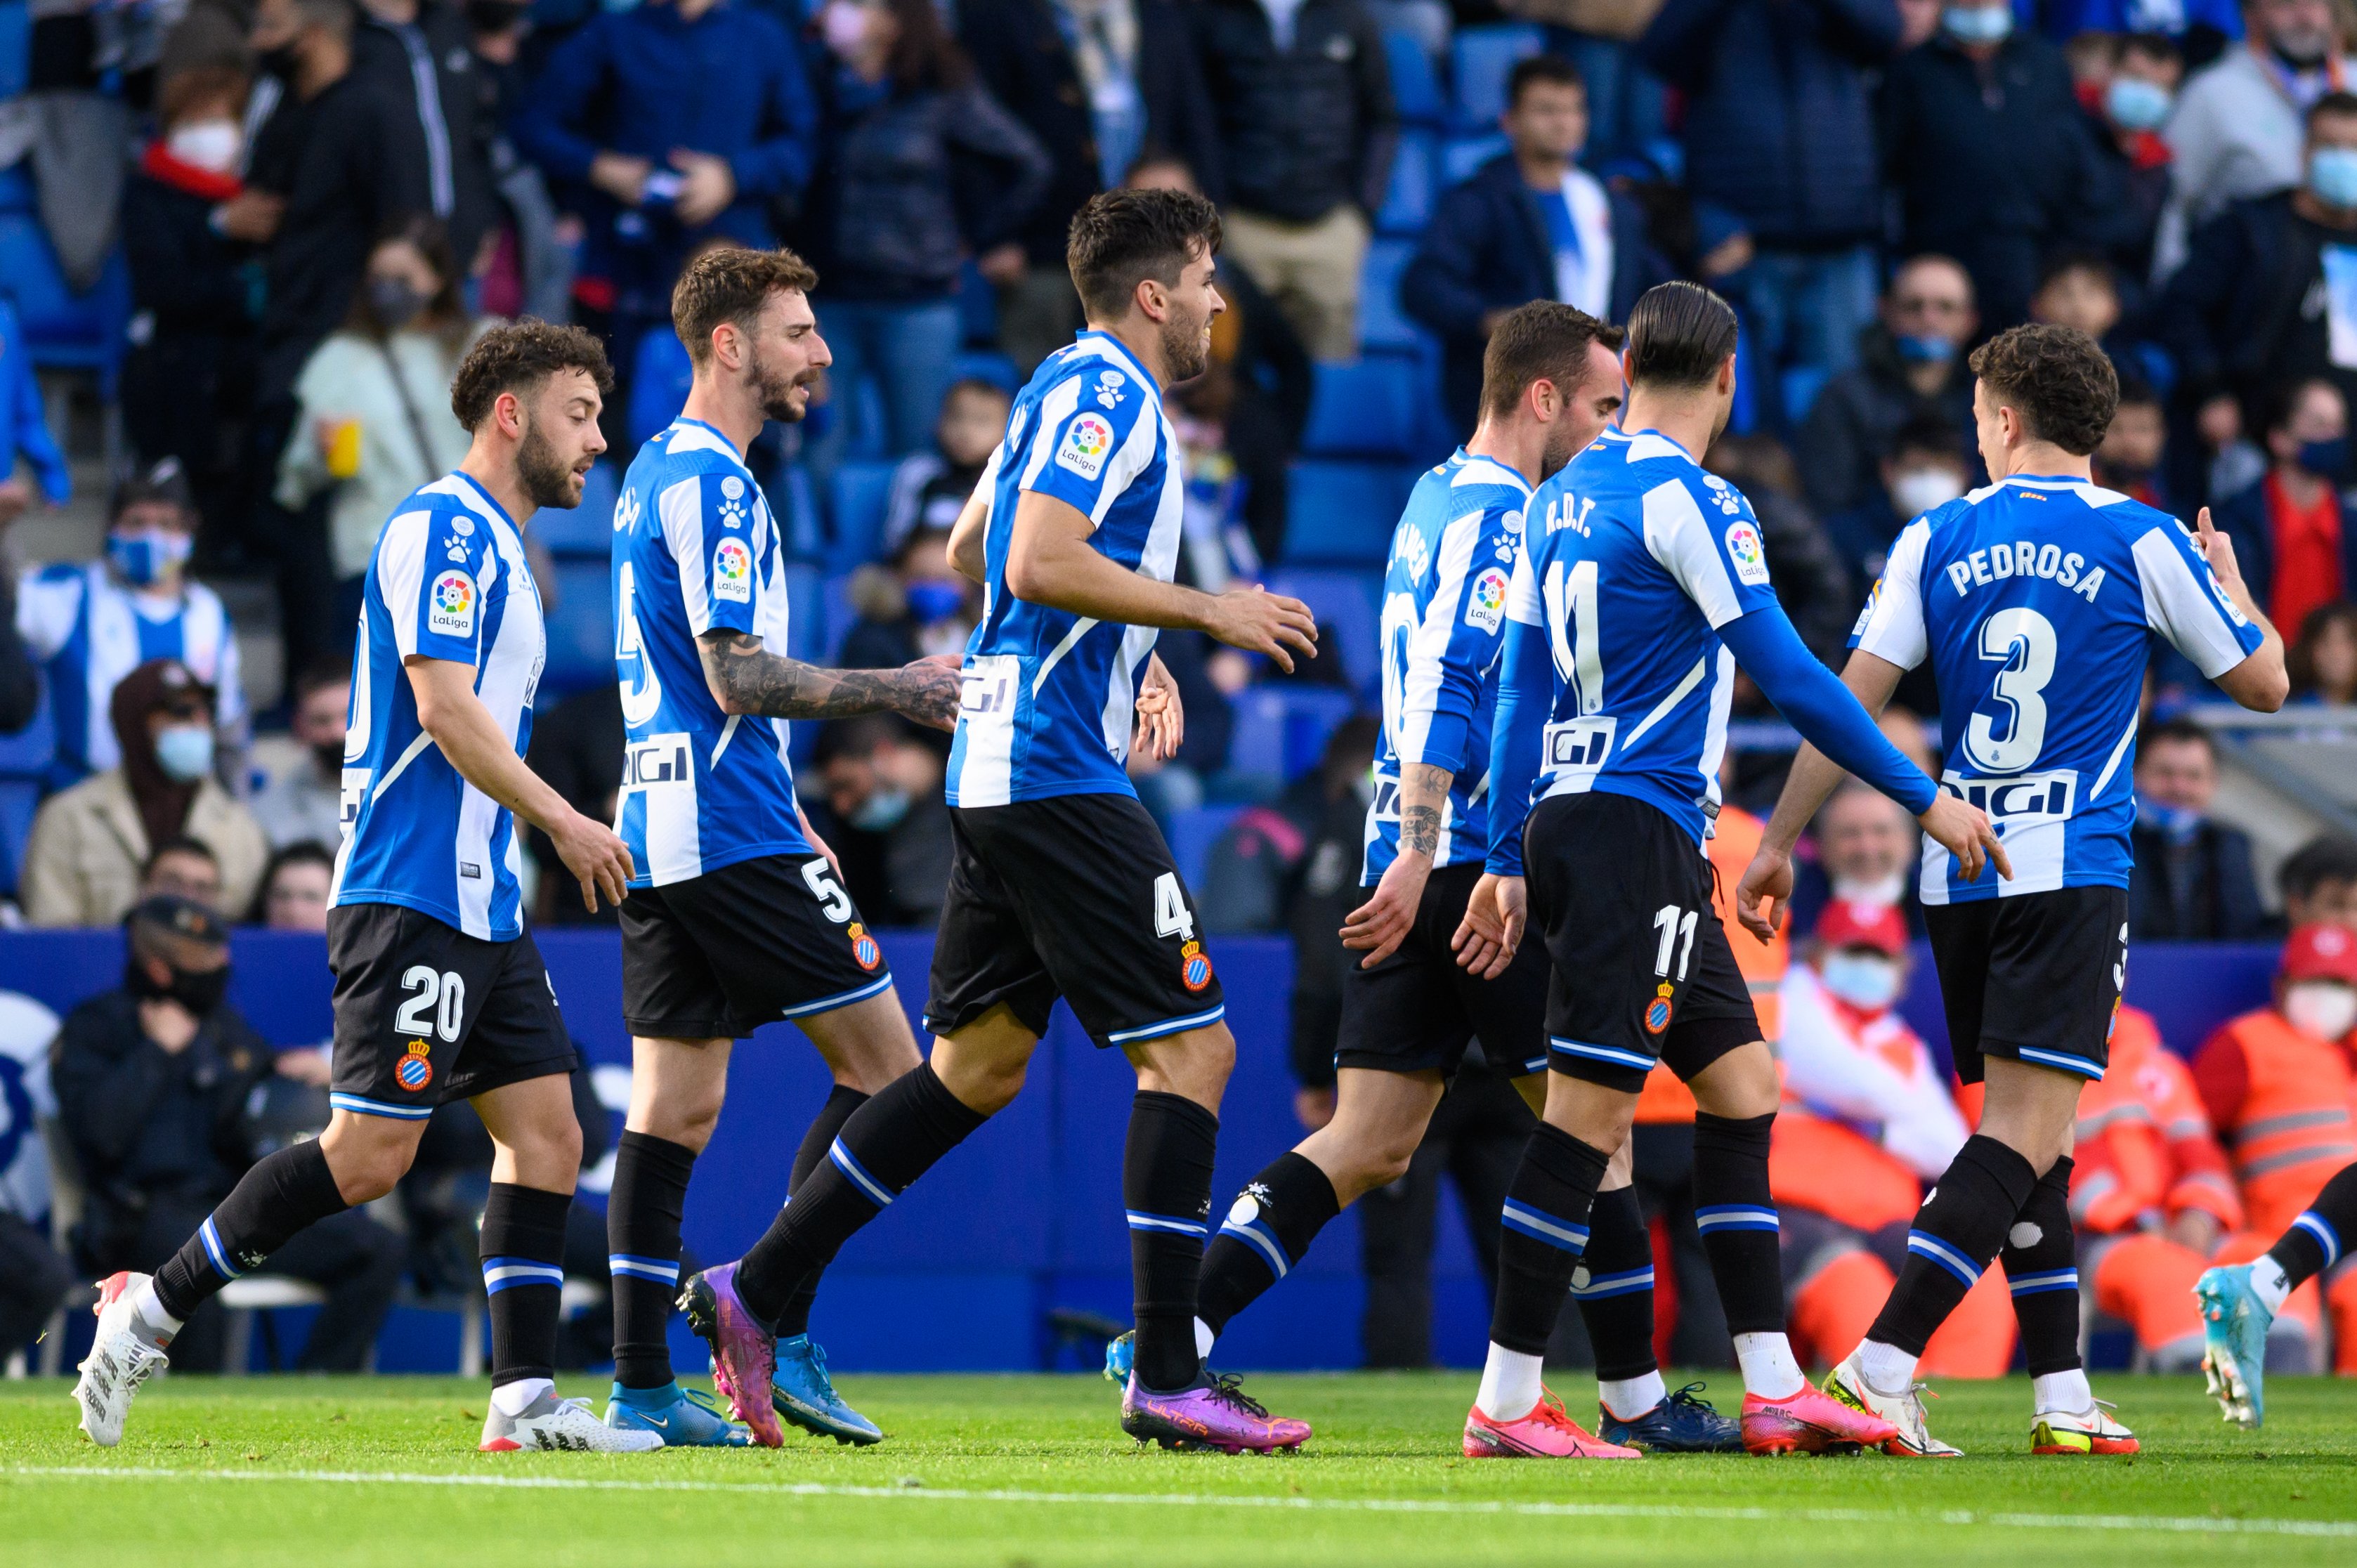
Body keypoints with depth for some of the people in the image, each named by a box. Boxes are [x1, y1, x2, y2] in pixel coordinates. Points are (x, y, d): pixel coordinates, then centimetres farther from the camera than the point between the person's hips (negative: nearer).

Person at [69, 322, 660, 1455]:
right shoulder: (440, 528, -9)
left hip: (482, 908, 10)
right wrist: (566, 822, -14)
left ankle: (524, 1397, -1)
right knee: (369, 1153, -12)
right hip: (411, 897, -10)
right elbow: (443, 709, -18)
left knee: (546, 1134, 2)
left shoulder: (496, 550, 21)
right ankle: (151, 1310, -3)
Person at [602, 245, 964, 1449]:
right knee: (882, 1067, -3)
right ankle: (770, 1305, -9)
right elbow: (740, 678, -19)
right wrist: (896, 691, -12)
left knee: (674, 1107, 6)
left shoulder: (658, 474, 19)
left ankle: (642, 1387, 2)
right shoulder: (711, 482, -12)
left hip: (658, 828, 10)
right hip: (733, 837, -10)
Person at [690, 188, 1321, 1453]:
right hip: (1056, 772, -10)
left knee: (979, 1064, 13)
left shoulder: (1080, 389, 19)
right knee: (1190, 1049, -8)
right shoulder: (1106, 395, -12)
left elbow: (971, 548, 30)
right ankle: (1166, 1374, -9)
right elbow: (1040, 563, -23)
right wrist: (1211, 612, -17)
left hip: (1000, 769, 10)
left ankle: (757, 1289, 14)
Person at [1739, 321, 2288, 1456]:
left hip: (1958, 878, 4)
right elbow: (2263, 683, 8)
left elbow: (1852, 698, 1)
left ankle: (2061, 1393, 11)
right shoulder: (2143, 543, -1)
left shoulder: (1937, 541, 5)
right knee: (2027, 1136, -9)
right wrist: (2229, 579, 28)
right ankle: (1878, 1372, -23)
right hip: (2072, 871, -4)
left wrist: (1780, 841, 8)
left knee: (2024, 1131, 13)